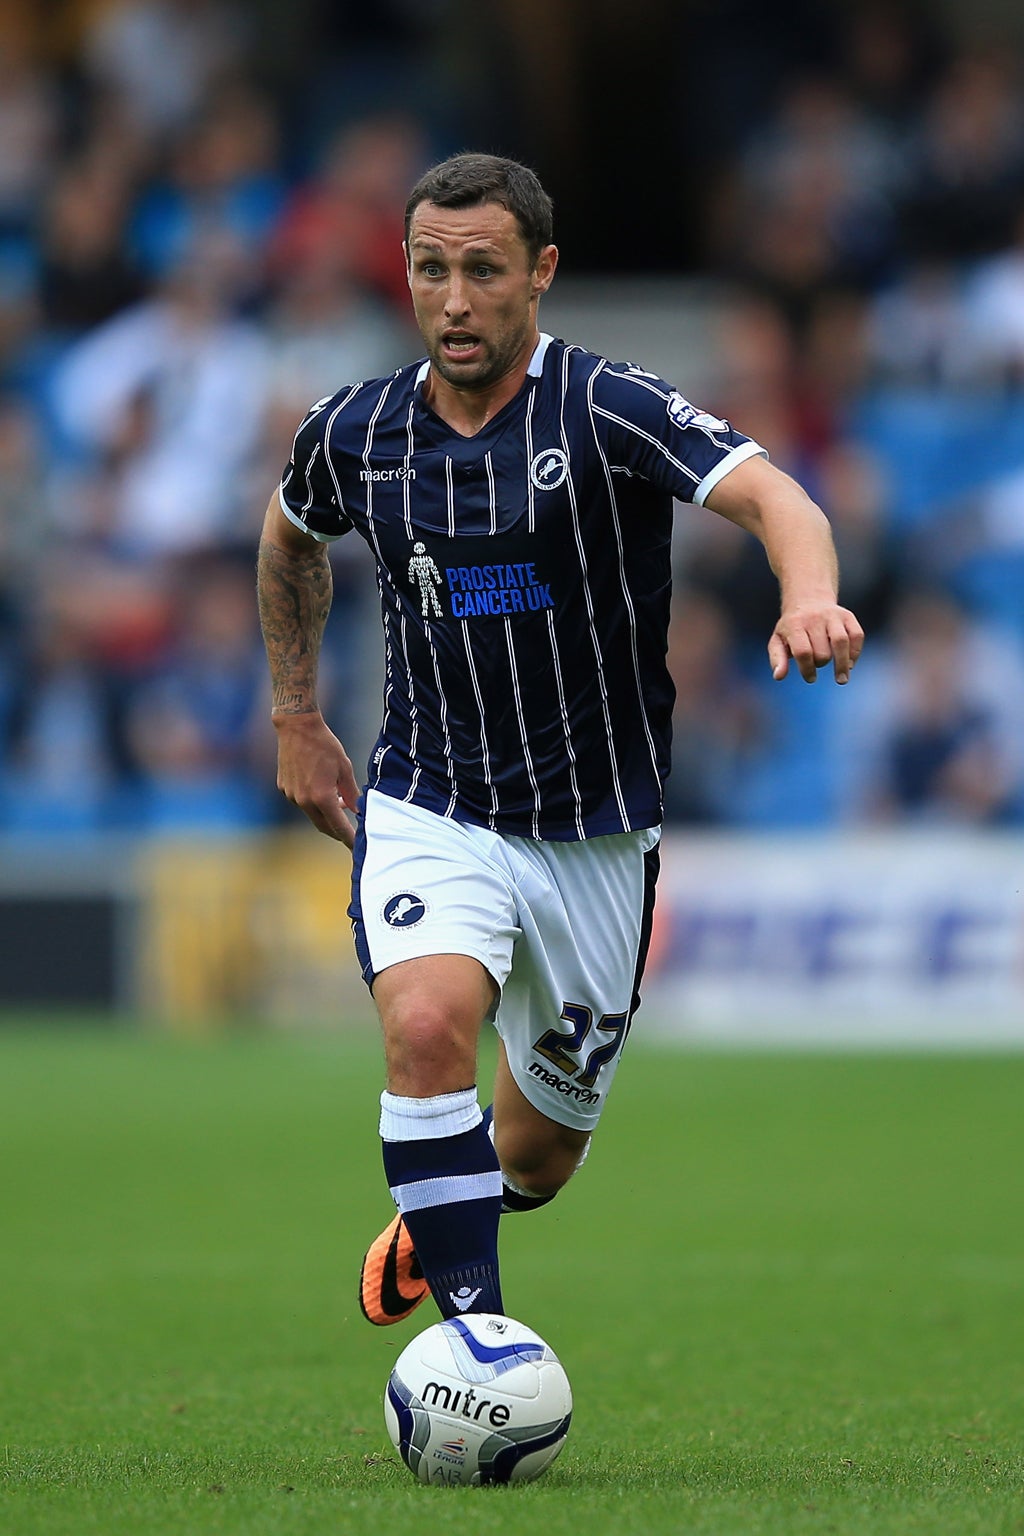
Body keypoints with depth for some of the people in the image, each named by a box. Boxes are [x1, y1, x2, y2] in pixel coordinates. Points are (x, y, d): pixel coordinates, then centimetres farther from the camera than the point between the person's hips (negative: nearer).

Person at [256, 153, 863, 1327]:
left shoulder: (608, 411, -14)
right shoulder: (354, 433, -2)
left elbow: (770, 495, -30)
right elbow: (290, 535, 22)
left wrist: (810, 597, -52)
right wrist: (296, 720, 20)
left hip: (593, 832, -1)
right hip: (427, 816, 1)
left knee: (537, 1156, 13)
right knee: (427, 1023, -31)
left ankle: (437, 1224, 49)